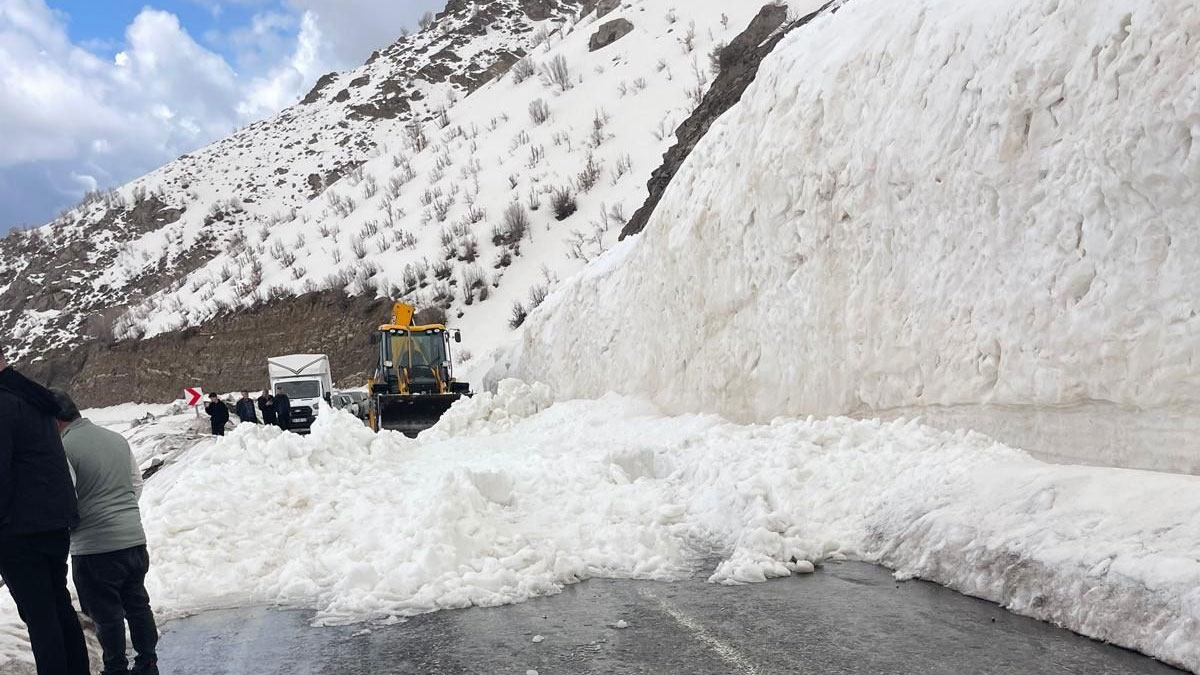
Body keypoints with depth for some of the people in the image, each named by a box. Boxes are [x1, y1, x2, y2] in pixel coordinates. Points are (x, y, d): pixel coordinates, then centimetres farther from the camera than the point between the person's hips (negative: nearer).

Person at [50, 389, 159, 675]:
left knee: (107, 614, 7)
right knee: (138, 604, 17)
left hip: (94, 547, -7)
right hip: (134, 539, 7)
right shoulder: (117, 439, 7)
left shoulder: (63, 448, -15)